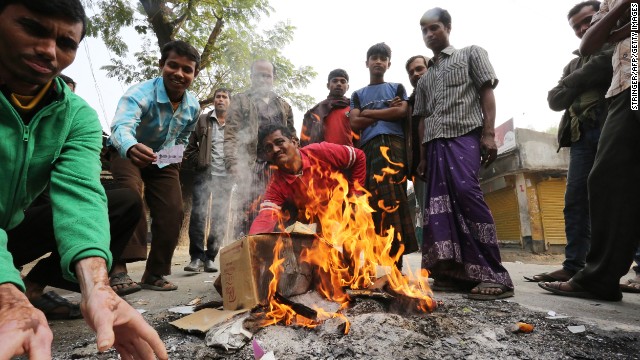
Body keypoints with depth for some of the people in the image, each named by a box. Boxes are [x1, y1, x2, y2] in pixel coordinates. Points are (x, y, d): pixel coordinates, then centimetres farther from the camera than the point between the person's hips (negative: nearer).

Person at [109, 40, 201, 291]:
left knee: (173, 212, -4)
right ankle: (120, 265, -34)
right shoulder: (140, 93, -29)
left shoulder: (193, 107, -10)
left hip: (163, 160, 5)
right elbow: (121, 126, -49)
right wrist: (131, 148, -70)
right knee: (130, 196, -34)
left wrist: (173, 156, -3)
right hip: (128, 154, -5)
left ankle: (154, 274, 10)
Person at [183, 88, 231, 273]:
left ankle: (210, 257, 11)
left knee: (219, 219, 2)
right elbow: (190, 145, 11)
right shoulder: (203, 120, 10)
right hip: (204, 174, 0)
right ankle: (196, 257, 1)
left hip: (225, 177, 1)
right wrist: (197, 161, 0)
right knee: (198, 215, -6)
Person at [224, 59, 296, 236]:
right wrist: (234, 164, -15)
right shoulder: (240, 101, 12)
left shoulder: (284, 106, 23)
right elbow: (231, 136, 0)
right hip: (251, 167, -3)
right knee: (249, 215, -9)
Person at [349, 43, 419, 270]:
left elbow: (402, 112, 1)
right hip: (367, 148, 2)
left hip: (392, 144, -2)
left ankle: (396, 261, -16)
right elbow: (355, 123, 7)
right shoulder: (358, 94, 25)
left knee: (389, 198, -17)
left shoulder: (397, 88, 21)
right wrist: (387, 111, 3)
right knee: (369, 202, -4)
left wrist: (369, 112, 5)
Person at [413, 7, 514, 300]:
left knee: (466, 193, -24)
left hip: (464, 135, -6)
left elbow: (487, 93, 3)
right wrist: (422, 157, 13)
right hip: (435, 143, 6)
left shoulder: (471, 54, 15)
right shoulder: (424, 79, 27)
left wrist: (489, 134, -10)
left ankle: (493, 274, -20)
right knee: (440, 206, -4)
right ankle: (457, 272, 0)